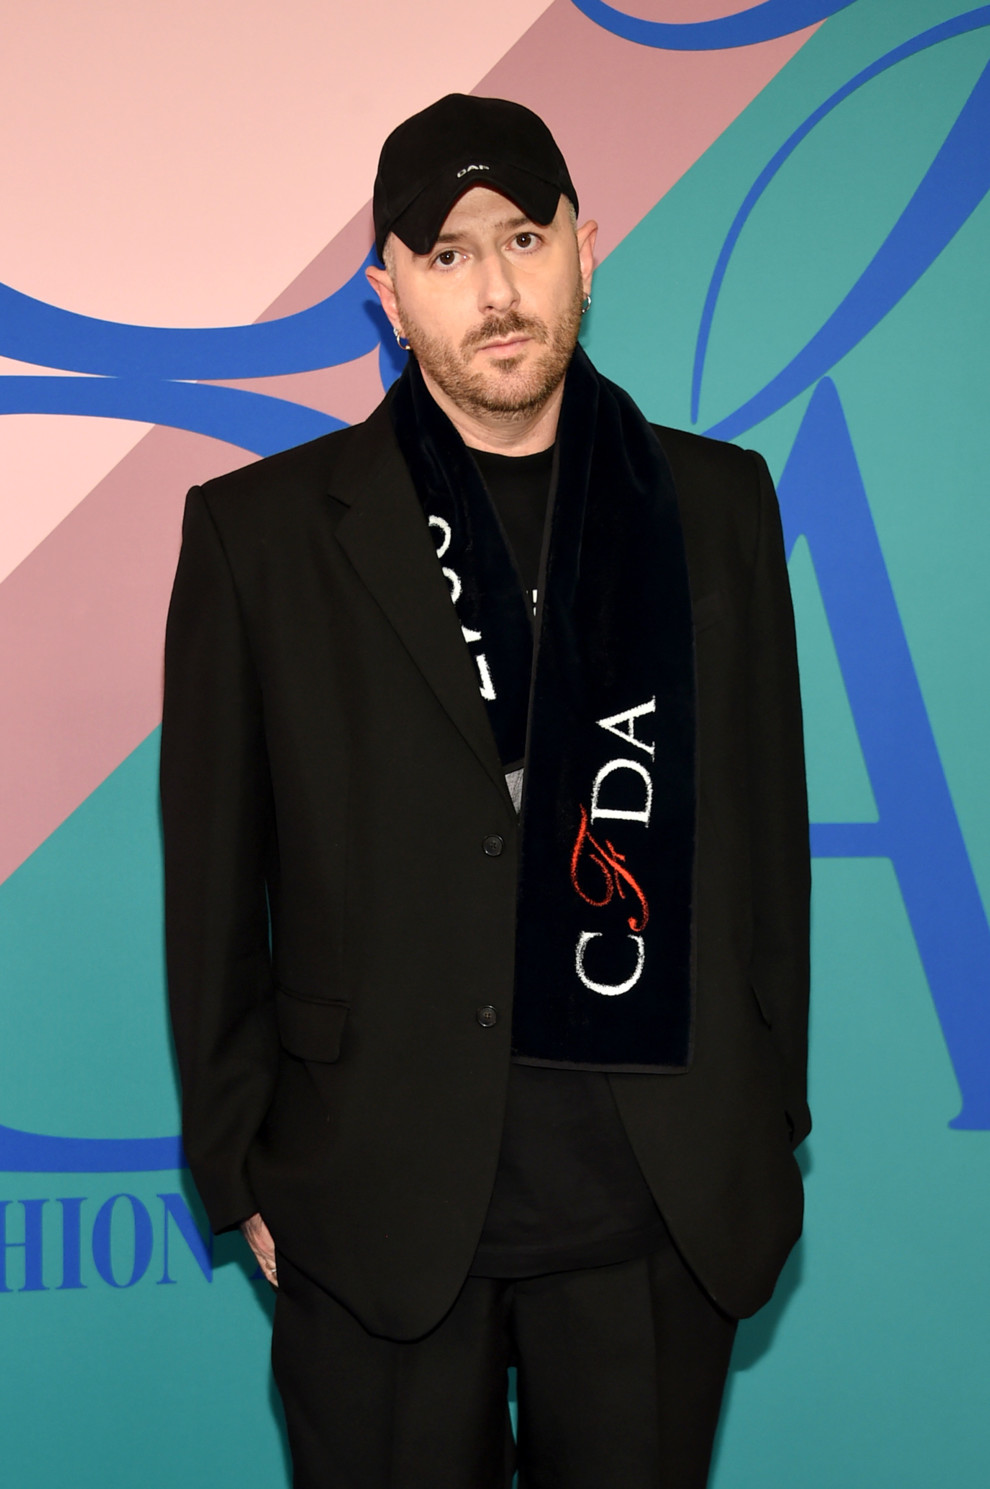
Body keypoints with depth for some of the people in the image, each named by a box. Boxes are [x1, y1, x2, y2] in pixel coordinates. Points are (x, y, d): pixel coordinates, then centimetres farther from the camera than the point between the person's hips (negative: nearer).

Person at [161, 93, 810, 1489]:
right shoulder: (260, 531, -2)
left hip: (664, 1199, 2)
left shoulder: (716, 505, 4)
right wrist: (239, 1174, 2)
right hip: (377, 1200, -1)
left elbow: (768, 830, 7)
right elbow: (212, 879, 1)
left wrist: (769, 1129, 8)